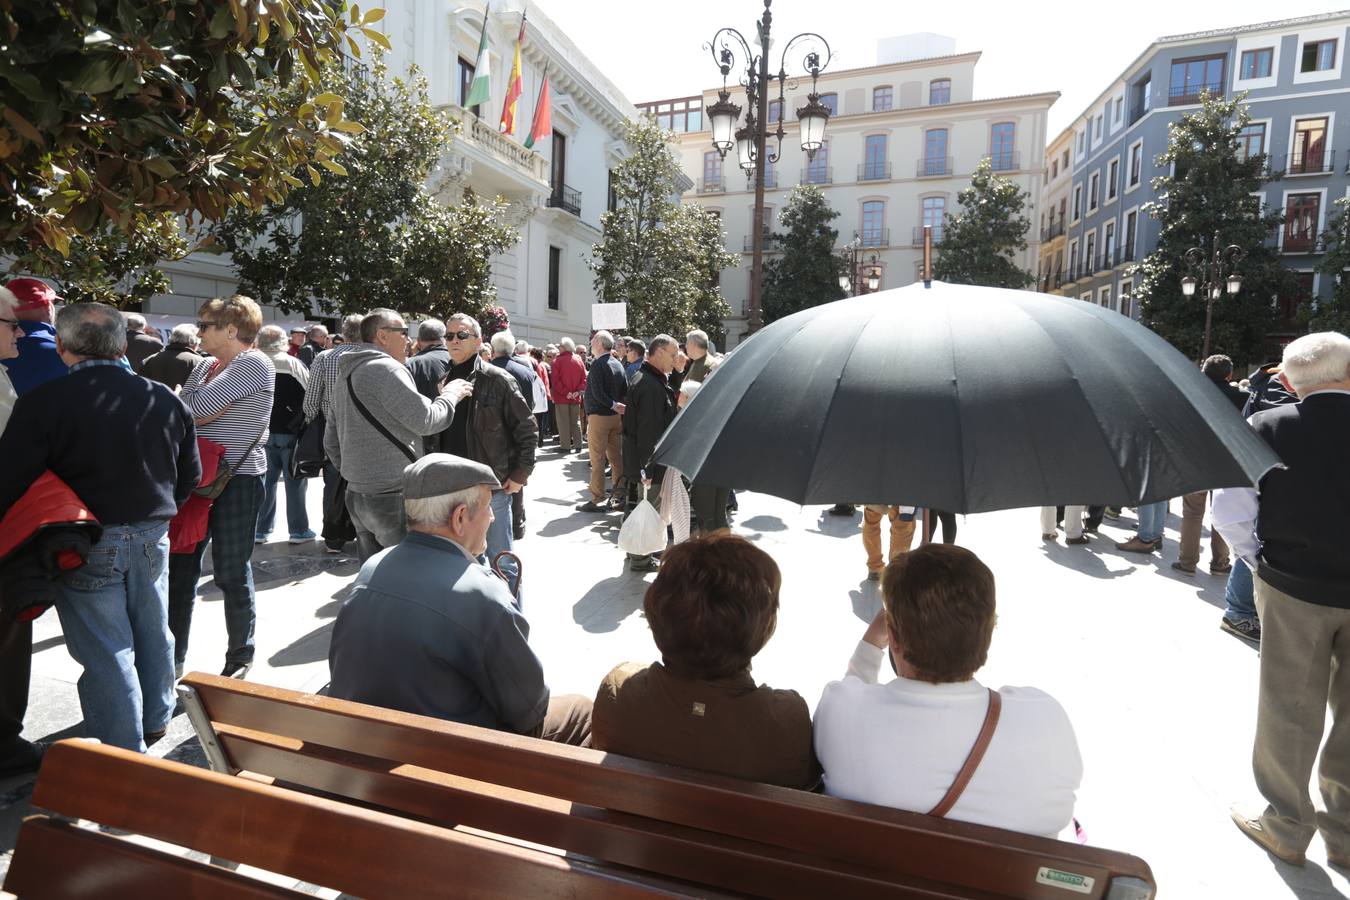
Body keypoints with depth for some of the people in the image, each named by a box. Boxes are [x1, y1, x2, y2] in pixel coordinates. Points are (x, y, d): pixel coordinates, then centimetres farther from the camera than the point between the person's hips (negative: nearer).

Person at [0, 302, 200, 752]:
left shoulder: (43, 402, -14)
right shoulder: (165, 399, -1)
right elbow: (191, 474, 6)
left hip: (89, 545, -4)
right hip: (152, 537, 4)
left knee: (106, 651, 6)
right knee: (153, 634, 20)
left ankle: (125, 756, 15)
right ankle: (155, 720, 38)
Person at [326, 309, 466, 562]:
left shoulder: (347, 374, 18)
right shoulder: (386, 369, -13)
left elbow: (331, 442, 21)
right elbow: (425, 420, -16)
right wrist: (451, 394, 0)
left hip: (357, 494, 10)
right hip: (393, 496, -9)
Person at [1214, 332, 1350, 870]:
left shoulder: (1268, 427, -10)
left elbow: (1231, 512, -14)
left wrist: (1258, 561, 0)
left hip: (1293, 588, -2)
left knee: (1290, 712, 12)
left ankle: (1286, 828, 27)